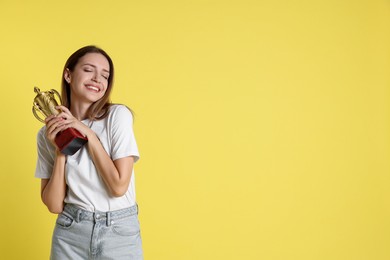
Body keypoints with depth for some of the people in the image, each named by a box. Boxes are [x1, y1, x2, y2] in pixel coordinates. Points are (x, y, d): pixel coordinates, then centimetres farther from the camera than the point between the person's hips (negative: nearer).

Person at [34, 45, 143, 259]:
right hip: (70, 234, 2)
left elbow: (119, 187, -16)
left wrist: (88, 133, -15)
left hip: (120, 233, -2)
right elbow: (54, 205, -4)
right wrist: (60, 150, -13)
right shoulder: (48, 134, 0)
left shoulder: (118, 115, -9)